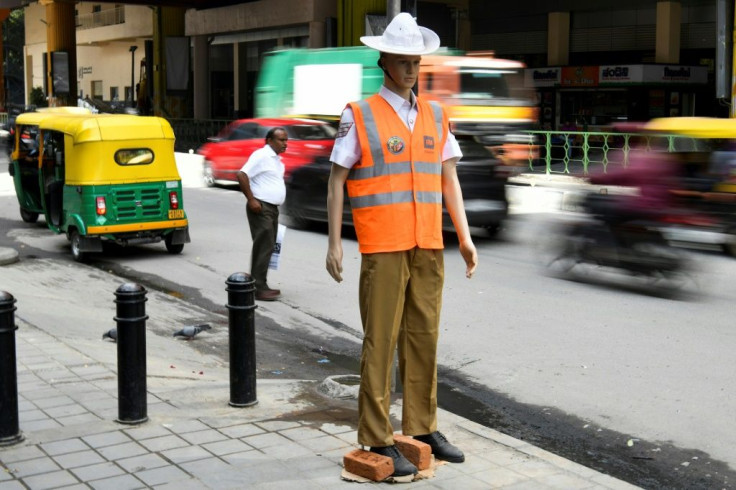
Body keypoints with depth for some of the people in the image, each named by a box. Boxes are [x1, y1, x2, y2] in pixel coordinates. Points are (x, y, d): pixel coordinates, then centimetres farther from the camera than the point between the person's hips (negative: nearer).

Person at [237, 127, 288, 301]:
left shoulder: (277, 160, 17)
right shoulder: (261, 156, -12)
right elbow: (242, 175, -20)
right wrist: (251, 200, -21)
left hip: (272, 208, 9)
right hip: (261, 208, -9)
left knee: (268, 247, 11)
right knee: (263, 247, -11)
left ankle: (260, 285, 18)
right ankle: (258, 288, -9)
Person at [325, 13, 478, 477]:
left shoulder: (436, 116, 11)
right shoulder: (359, 116, -1)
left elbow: (449, 180, 13)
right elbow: (336, 181, -1)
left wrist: (465, 238, 7)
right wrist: (334, 243, -7)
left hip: (428, 248, 5)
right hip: (382, 249, -5)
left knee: (424, 339, 10)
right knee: (380, 343, -1)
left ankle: (422, 427, 21)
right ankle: (378, 439, 7)